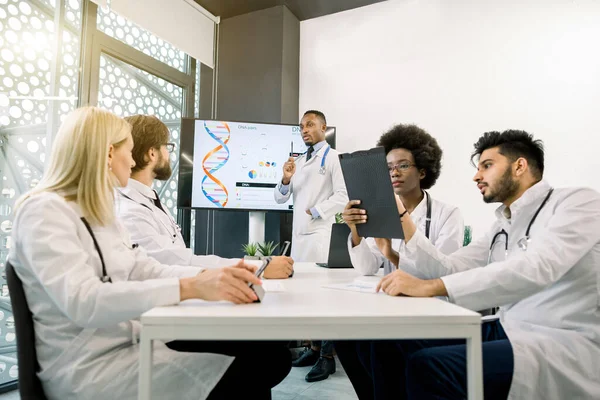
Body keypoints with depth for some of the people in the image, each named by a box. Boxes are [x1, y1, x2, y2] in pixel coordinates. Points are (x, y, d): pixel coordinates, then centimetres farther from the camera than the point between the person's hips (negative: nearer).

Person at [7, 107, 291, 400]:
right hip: (88, 366, -7)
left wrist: (211, 276, -9)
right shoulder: (44, 211, -14)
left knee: (270, 354, -8)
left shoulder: (99, 213, 14)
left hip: (134, 341, 8)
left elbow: (145, 270, 7)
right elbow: (82, 302, -29)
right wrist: (190, 287, -38)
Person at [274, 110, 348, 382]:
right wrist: (286, 179, -3)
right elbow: (280, 198, 14)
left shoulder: (333, 157, -2)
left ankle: (328, 356, 3)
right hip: (299, 233, 7)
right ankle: (315, 347, 23)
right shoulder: (298, 161, 18)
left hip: (321, 233, -7)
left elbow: (343, 195, -12)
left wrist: (315, 212, -12)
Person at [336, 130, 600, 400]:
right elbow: (446, 269, 10)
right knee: (389, 340, -3)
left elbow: (535, 269, -27)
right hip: (508, 332, 8)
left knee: (427, 366, -29)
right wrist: (401, 216, 5)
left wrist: (429, 287, -33)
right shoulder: (503, 228, 17)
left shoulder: (577, 203, -8)